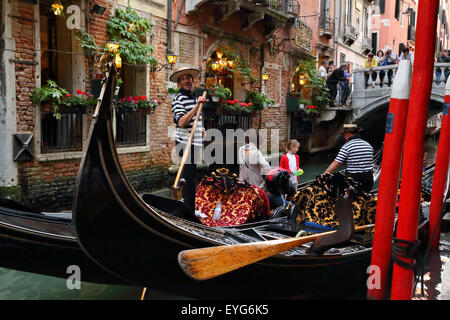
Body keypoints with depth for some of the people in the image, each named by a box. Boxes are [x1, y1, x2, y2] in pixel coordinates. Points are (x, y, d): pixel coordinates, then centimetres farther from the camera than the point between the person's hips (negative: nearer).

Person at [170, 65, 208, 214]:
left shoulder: (194, 97, 17)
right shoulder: (179, 99, -11)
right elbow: (181, 122, -26)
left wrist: (200, 130, 16)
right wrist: (197, 105, -31)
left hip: (195, 144, 9)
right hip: (186, 143, -9)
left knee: (190, 178, 15)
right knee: (189, 178, -7)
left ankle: (190, 209, 26)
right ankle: (189, 211, 0)